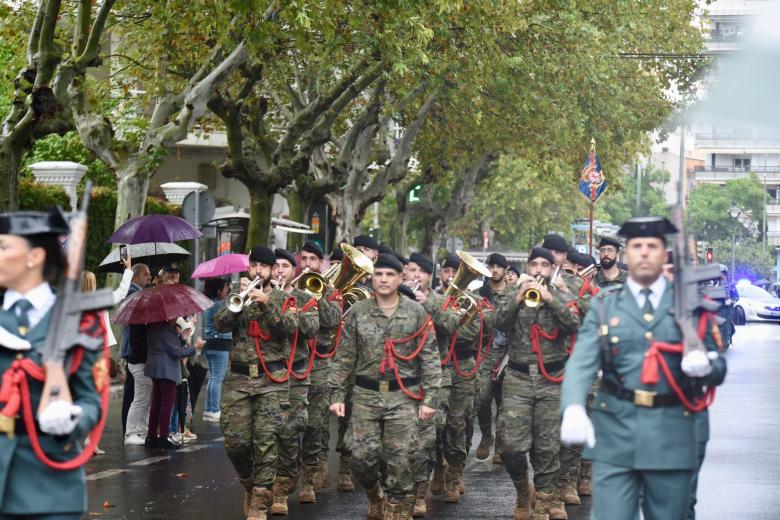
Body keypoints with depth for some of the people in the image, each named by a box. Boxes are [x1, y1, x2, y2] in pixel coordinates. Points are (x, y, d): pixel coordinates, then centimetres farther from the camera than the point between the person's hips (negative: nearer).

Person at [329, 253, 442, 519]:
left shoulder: (416, 313, 1)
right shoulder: (357, 312, 4)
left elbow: (430, 358, 1)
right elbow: (344, 357, 7)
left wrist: (429, 398, -5)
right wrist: (337, 394, 0)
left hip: (403, 396, -1)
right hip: (365, 395, 1)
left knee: (399, 459, -3)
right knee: (362, 456, -1)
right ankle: (375, 496, 27)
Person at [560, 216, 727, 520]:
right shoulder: (604, 306, 7)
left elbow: (719, 369, 9)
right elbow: (581, 363, -6)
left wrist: (705, 366, -17)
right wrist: (574, 409, -26)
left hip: (671, 437, 1)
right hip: (614, 434, -1)